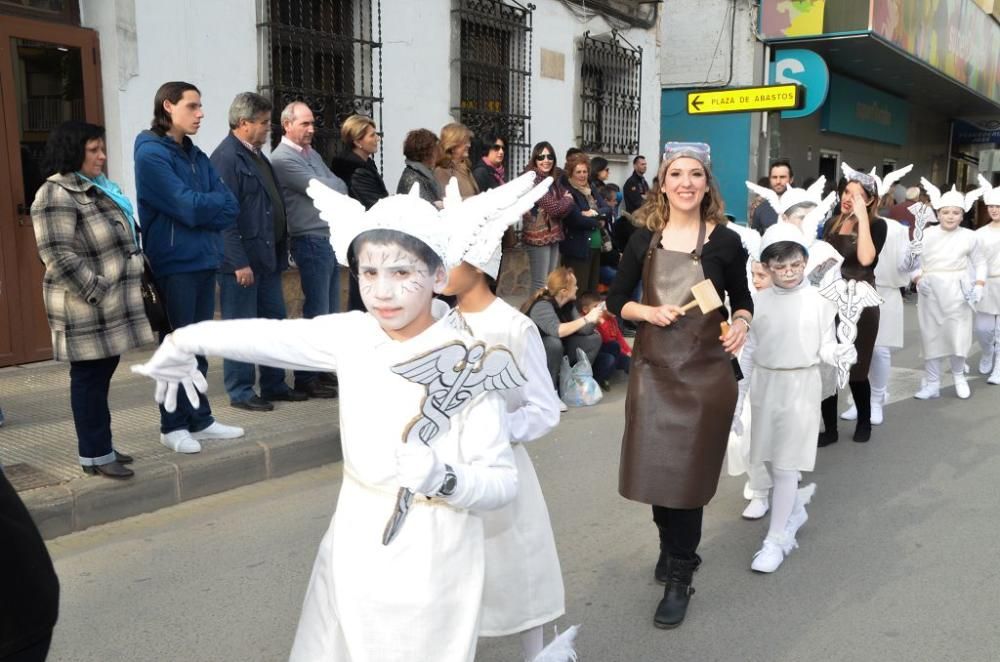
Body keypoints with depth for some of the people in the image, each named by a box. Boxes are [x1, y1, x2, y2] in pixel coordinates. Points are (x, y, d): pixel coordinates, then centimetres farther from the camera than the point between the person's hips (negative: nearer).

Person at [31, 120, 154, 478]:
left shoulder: (98, 187, 15)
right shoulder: (56, 195, -15)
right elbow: (59, 257, -22)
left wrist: (129, 290, 18)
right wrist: (97, 294, -20)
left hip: (113, 307, 9)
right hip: (87, 310, -9)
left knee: (102, 375, 15)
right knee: (89, 377, 0)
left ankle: (101, 445, 26)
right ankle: (95, 455, 9)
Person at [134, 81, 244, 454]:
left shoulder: (195, 155, 14)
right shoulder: (151, 154, -9)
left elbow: (231, 206, 4)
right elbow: (186, 207, -19)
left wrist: (201, 207, -13)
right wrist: (213, 203, -2)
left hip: (204, 261, 7)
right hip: (174, 264, -7)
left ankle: (200, 420, 21)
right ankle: (173, 426, 11)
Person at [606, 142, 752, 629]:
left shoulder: (724, 241, -2)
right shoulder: (644, 240, 3)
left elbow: (742, 301, 7)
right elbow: (616, 301, 7)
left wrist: (741, 325, -14)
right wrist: (648, 312, -12)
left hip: (705, 369, -2)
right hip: (653, 366, 2)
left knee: (688, 471, 1)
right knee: (656, 467, 8)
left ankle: (679, 578, 17)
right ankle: (672, 545, 37)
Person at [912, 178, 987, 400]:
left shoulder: (969, 236, 0)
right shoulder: (926, 234, 1)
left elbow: (980, 263, 8)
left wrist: (979, 285, -4)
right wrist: (918, 279, -13)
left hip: (957, 291, -1)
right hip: (930, 292, 1)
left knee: (957, 335, 3)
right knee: (931, 336, 4)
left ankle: (959, 376, 30)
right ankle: (932, 383, 14)